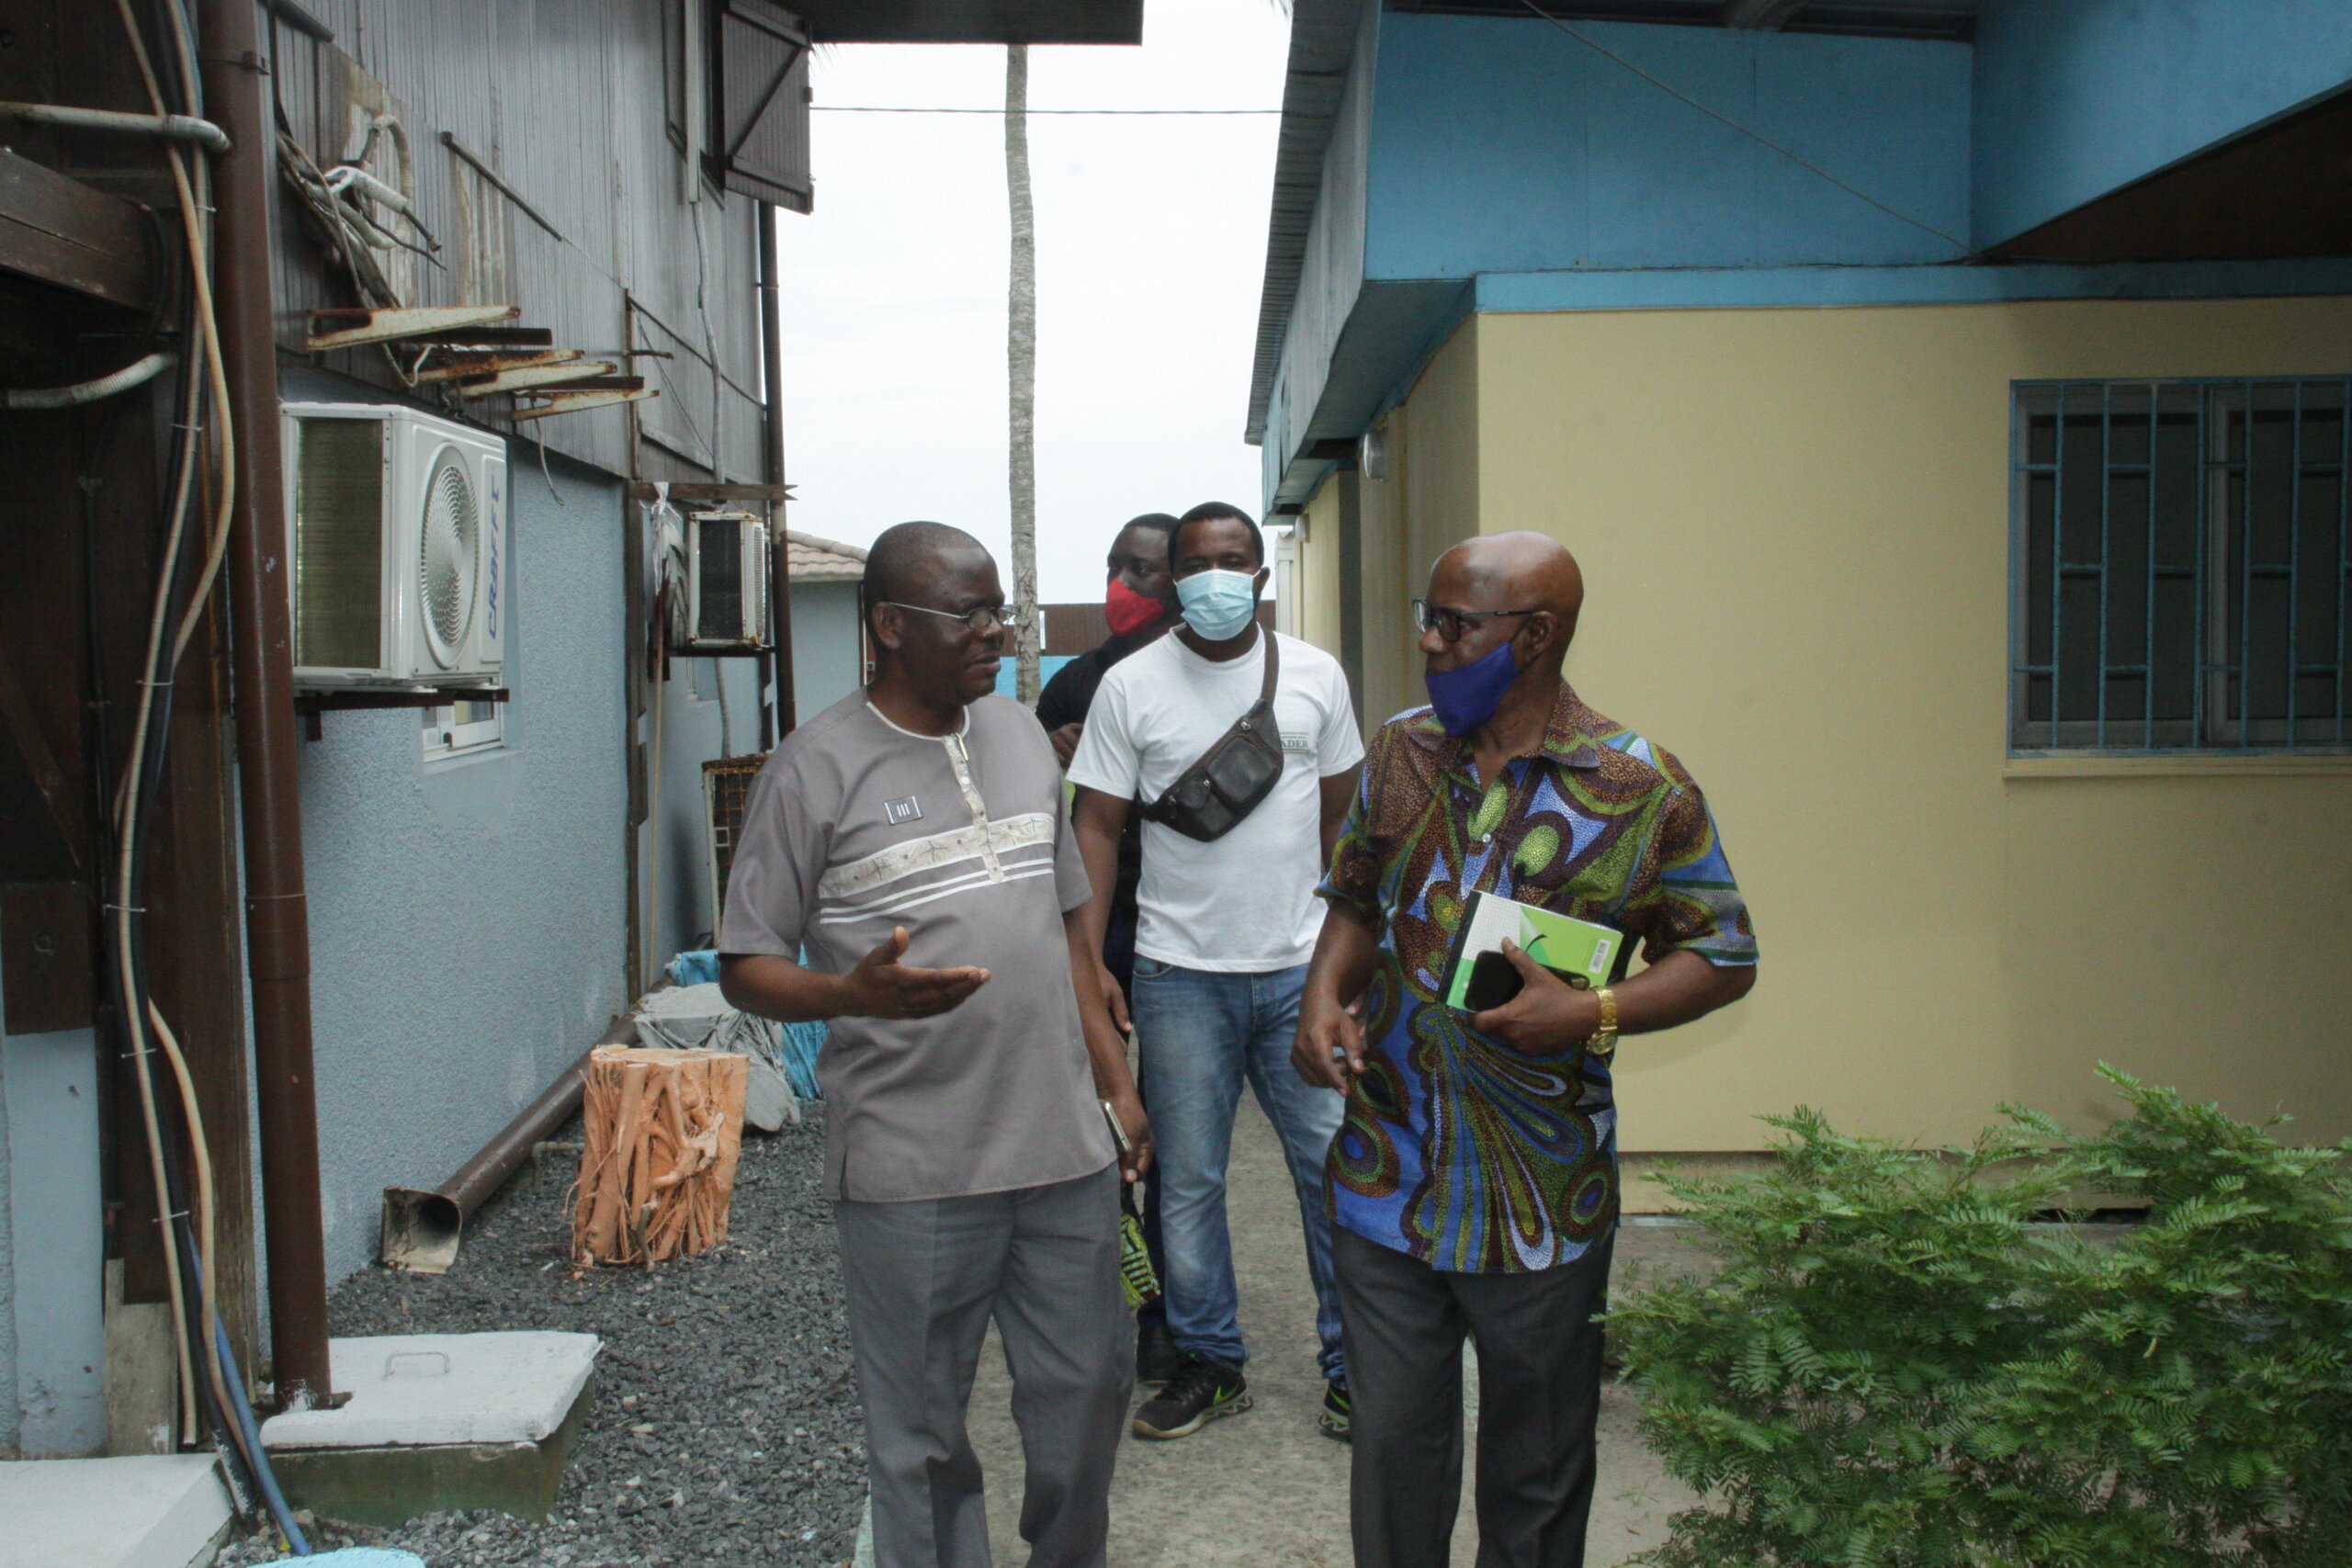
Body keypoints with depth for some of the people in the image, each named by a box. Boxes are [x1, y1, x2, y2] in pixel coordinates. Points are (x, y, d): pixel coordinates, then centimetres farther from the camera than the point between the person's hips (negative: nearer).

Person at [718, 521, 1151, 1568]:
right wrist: (854, 994, -27)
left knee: (1087, 1391, 17)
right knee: (922, 1437, 9)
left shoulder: (1020, 735, 10)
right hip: (912, 1169, -5)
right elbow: (747, 965, -7)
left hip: (1065, 1145, 5)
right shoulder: (817, 768, -8)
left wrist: (1117, 1082, 15)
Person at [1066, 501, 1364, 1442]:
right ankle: (1209, 1361, 25)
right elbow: (1097, 827, -1)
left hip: (1304, 967, 1)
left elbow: (1344, 818, 11)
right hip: (1180, 975, -1)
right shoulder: (1131, 685, 0)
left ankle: (1352, 1364, 19)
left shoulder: (1315, 676, 5)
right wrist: (1087, 959, -9)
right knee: (1187, 1180, 8)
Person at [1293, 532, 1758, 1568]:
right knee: (1392, 1445, 15)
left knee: (1535, 1473, 15)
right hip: (1384, 1178, 3)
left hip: (1541, 1199, -3)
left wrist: (1592, 1015, -20)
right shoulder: (1402, 751, 4)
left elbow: (1723, 960, -4)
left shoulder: (1643, 790, -10)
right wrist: (1324, 994, -5)